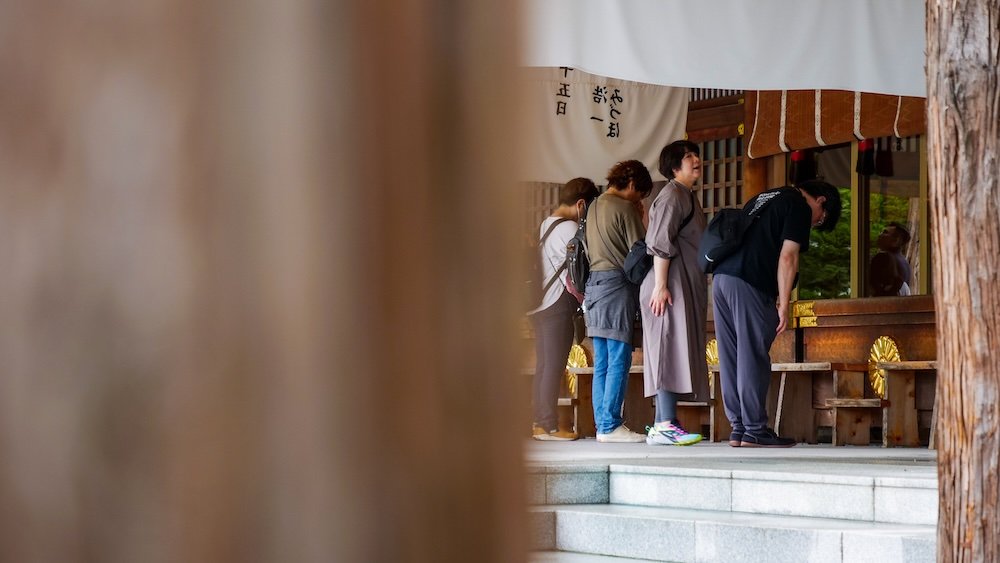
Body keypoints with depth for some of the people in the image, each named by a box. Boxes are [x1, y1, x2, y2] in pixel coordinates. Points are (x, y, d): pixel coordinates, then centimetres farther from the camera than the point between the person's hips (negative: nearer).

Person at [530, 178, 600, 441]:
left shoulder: (544, 226, 16)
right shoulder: (569, 228, -11)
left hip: (539, 305, 9)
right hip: (558, 306, -9)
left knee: (543, 366, 11)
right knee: (554, 367, -7)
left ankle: (539, 423, 13)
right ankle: (549, 426, -7)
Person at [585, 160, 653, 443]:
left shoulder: (594, 207, 18)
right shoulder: (625, 208, -8)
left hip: (594, 283, 9)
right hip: (618, 284, -9)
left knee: (602, 363, 8)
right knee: (619, 359, -8)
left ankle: (602, 424, 7)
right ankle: (610, 425, -10)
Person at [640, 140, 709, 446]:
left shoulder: (687, 197, 22)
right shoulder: (671, 196, -9)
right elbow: (661, 244, -17)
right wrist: (660, 285, -23)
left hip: (687, 286, 10)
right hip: (671, 284, -10)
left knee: (678, 351, 7)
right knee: (671, 349, -14)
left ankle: (662, 424, 6)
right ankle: (665, 424, -18)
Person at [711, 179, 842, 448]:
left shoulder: (763, 198, 27)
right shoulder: (799, 206, 1)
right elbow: (787, 257, -8)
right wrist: (783, 305, -7)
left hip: (721, 277, 8)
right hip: (750, 284, -8)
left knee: (731, 358, 8)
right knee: (753, 358, -4)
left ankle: (738, 428, 10)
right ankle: (754, 430, -3)